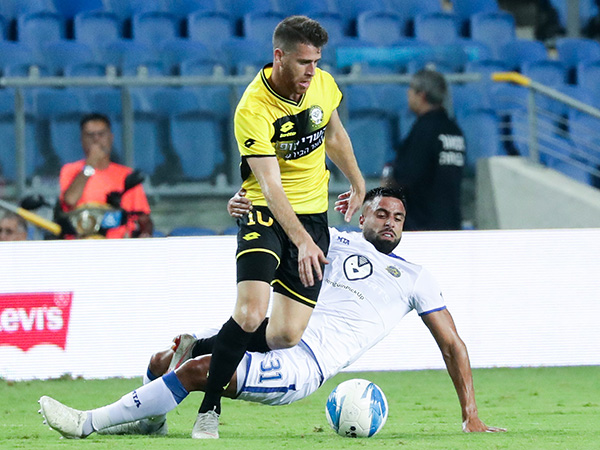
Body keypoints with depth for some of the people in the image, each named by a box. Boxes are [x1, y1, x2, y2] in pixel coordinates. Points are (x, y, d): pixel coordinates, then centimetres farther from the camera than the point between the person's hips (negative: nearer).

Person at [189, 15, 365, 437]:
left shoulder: (323, 84, -4)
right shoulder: (252, 110, -22)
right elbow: (270, 184, -28)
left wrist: (357, 183, 27)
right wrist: (302, 240, -39)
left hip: (313, 213, 5)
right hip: (265, 213, -5)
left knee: (286, 336, -5)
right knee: (250, 316, -25)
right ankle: (208, 410, -8)